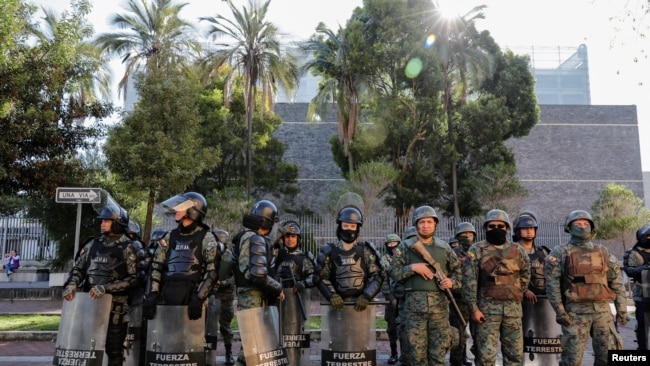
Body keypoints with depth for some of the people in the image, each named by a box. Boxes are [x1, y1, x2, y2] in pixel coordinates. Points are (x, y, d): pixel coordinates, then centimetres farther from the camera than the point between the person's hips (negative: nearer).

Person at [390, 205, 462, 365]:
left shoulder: (444, 247, 9)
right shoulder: (405, 247, 2)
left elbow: (458, 270, 16)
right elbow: (394, 273, -1)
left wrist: (452, 281, -4)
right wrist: (412, 267, -15)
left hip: (439, 303, 2)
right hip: (414, 303, -2)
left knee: (439, 348, 6)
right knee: (417, 348, 3)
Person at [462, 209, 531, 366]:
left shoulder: (517, 250, 8)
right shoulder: (477, 250, -3)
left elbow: (525, 274, 22)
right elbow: (469, 281, -7)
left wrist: (517, 294, 13)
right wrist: (474, 308, -13)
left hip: (513, 308, 4)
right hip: (488, 307, -4)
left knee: (515, 353, 10)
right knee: (486, 353, -2)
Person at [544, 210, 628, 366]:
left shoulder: (603, 252, 13)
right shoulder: (561, 252, 1)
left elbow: (616, 282, 14)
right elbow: (552, 284, -5)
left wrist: (622, 309, 7)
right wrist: (559, 311, -13)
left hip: (603, 310, 4)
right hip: (576, 311, -4)